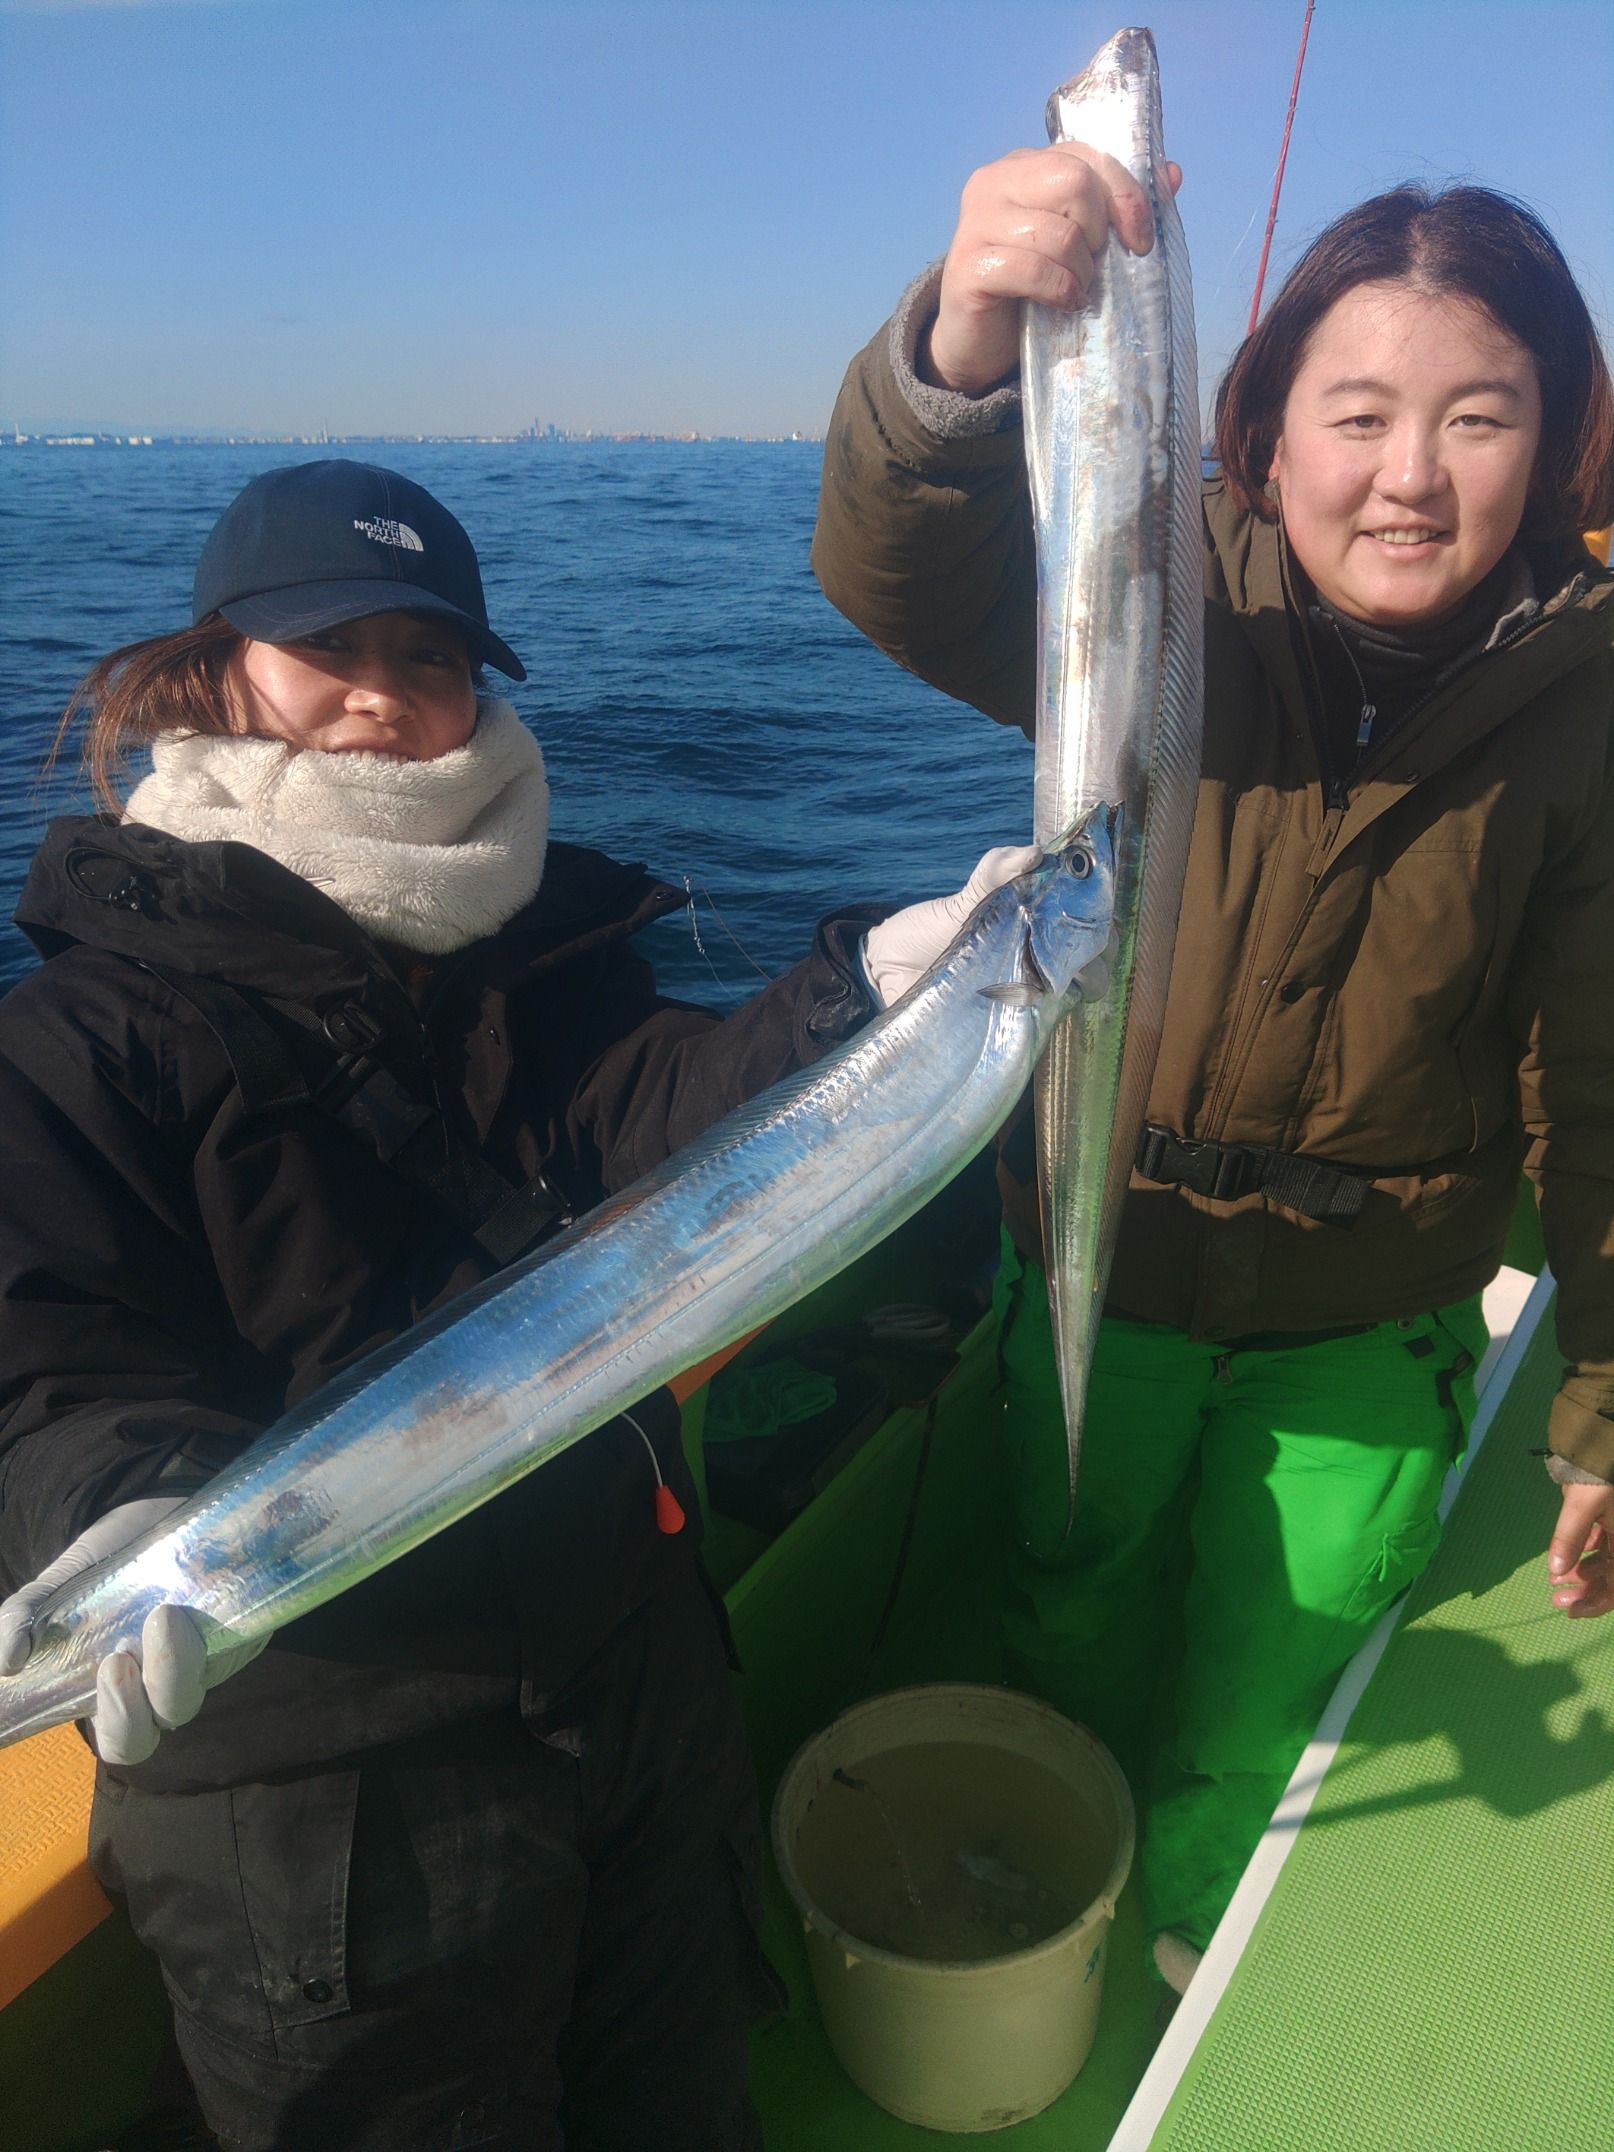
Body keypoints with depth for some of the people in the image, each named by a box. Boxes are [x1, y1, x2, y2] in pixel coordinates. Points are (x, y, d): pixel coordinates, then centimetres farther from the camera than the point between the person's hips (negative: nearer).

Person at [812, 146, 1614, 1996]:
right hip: (1101, 1275, 1)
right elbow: (902, 578, -33)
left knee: (1251, 1753, 19)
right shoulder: (1179, 602, -15)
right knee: (1070, 1650, 25)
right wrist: (964, 349, -54)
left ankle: (1209, 2013, 55)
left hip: (1367, 1334, 0)